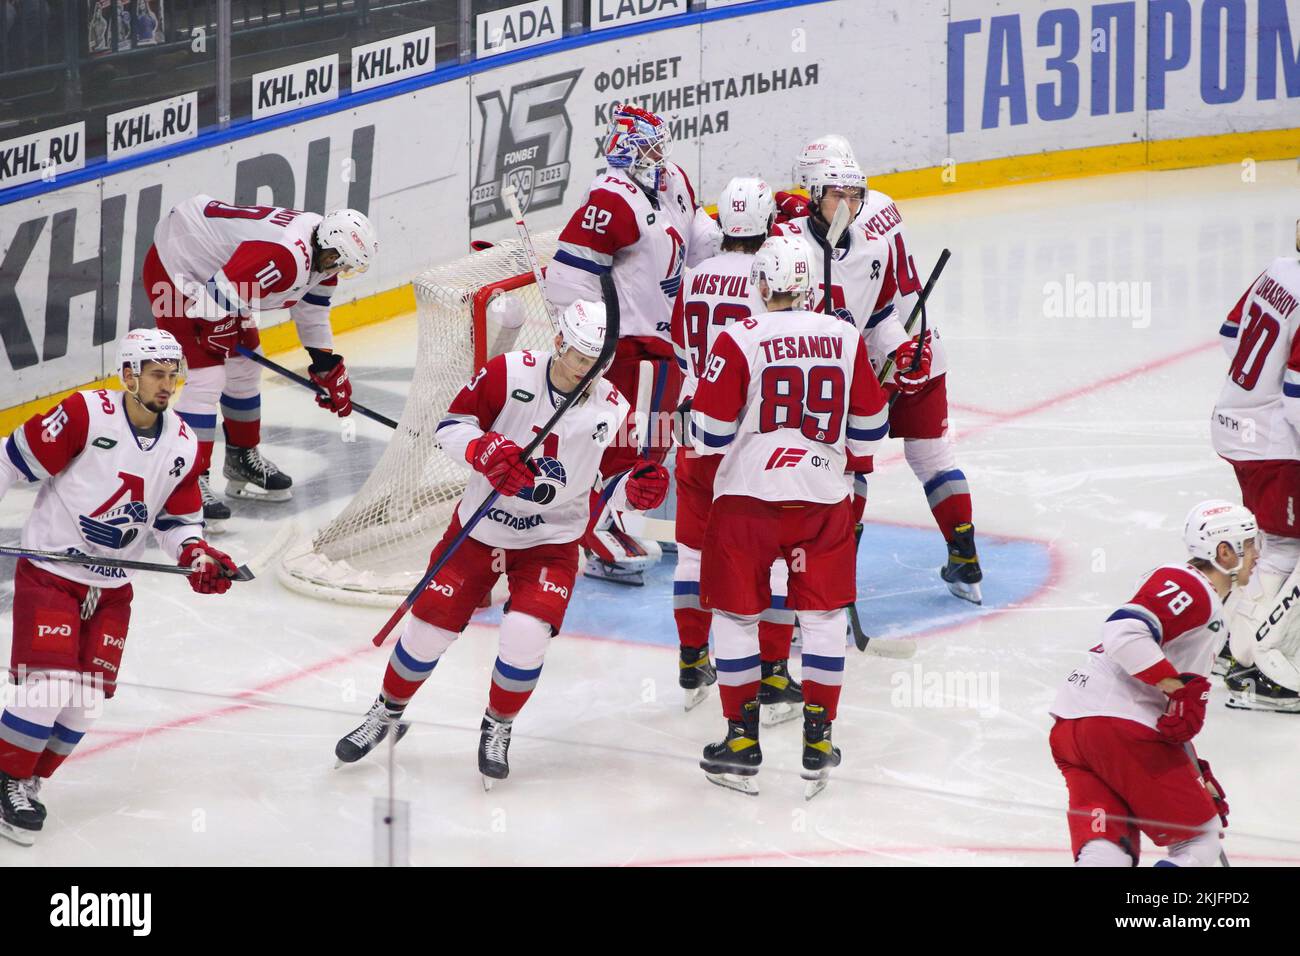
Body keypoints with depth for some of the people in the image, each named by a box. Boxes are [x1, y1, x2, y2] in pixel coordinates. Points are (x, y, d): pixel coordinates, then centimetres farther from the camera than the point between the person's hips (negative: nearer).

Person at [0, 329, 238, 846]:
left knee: (84, 703, 2)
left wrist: (197, 556, -8)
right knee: (48, 687, -15)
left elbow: (178, 518, 10)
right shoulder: (85, 415, -18)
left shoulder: (182, 444, 2)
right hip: (49, 572, -6)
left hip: (111, 588, 6)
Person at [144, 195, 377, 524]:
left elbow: (312, 312, 13)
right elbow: (220, 295, -34)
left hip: (213, 267, 10)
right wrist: (221, 334, -13)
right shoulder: (285, 257, -35)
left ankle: (243, 460, 33)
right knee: (208, 374, -16)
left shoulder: (321, 253, -2)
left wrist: (329, 370, 15)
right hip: (173, 268, -10)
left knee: (245, 367, 16)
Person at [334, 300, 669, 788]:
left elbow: (609, 484, 1)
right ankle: (387, 713, 29)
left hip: (550, 541, 0)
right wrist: (487, 450, -29)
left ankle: (498, 728, 8)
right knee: (430, 626, 2)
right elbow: (452, 425, -10)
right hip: (480, 526, 0)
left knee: (526, 633, -20)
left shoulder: (612, 411, -10)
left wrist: (637, 488, -22)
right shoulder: (509, 373, -16)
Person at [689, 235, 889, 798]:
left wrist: (705, 439, 15)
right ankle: (818, 741, 15)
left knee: (736, 614, 10)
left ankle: (742, 740, 12)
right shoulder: (845, 338, 1)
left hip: (747, 496, -2)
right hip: (823, 497, 3)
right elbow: (868, 425, 9)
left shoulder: (739, 340, -9)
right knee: (824, 616, 14)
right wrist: (857, 467, 27)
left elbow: (710, 433, -8)